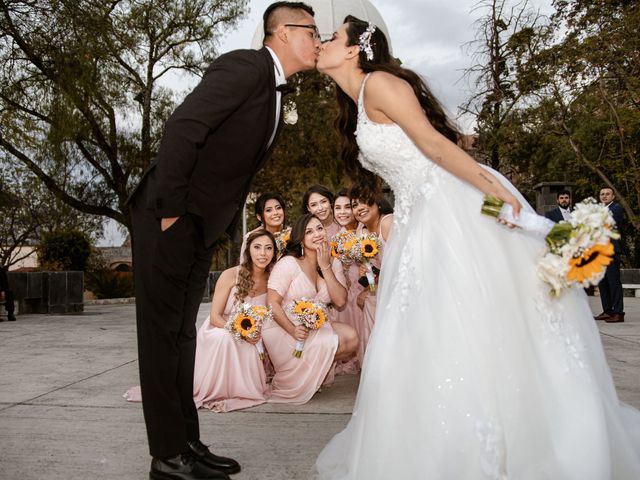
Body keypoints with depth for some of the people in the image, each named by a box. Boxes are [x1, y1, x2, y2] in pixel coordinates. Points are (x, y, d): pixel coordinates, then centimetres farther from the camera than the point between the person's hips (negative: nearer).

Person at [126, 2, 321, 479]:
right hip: (167, 220, -9)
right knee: (163, 334, -2)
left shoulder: (275, 92, 15)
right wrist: (170, 210, -21)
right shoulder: (244, 66, -12)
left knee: (183, 334, 12)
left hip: (202, 228, 9)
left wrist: (223, 221, 13)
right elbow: (182, 128, -22)